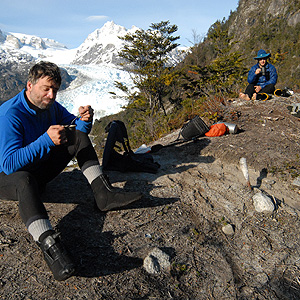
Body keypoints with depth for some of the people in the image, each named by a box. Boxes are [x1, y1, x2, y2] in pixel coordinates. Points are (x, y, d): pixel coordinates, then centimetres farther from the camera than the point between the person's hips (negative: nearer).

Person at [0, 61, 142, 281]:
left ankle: (103, 193, -17)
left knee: (80, 137, -3)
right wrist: (46, 140, -43)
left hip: (40, 169, 7)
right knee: (25, 180, -44)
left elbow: (78, 129, 6)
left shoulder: (51, 106, -2)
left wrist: (85, 120, -19)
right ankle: (49, 244, -56)